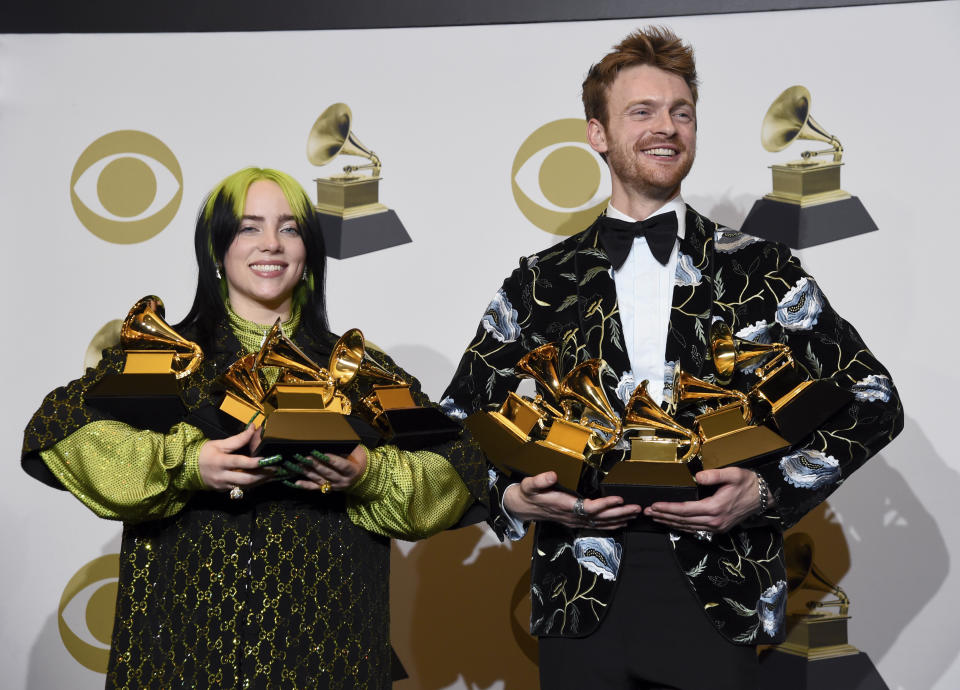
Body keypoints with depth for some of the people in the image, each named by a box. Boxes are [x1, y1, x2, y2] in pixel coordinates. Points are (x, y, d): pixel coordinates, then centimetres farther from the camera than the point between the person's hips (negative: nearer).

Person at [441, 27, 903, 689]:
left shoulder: (763, 271, 4)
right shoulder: (539, 284, 6)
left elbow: (873, 398, 4)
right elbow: (459, 422, 10)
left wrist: (767, 490, -10)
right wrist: (514, 497, -9)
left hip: (718, 604, 0)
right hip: (581, 608, 1)